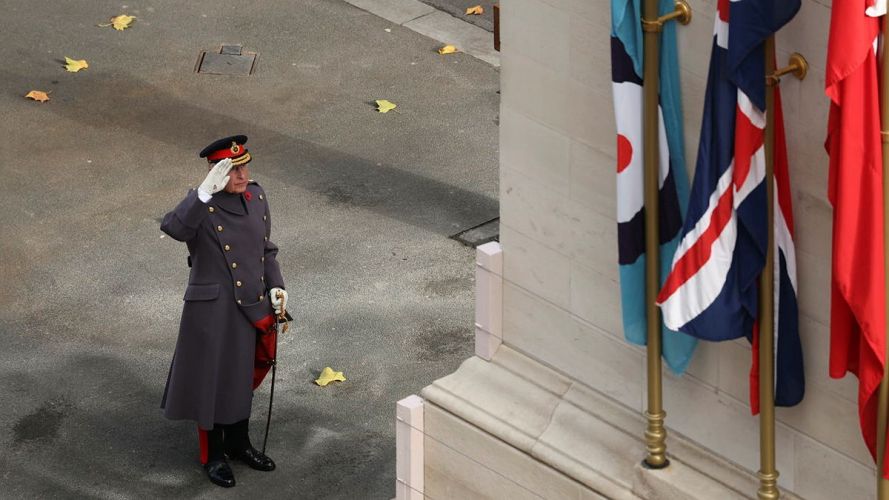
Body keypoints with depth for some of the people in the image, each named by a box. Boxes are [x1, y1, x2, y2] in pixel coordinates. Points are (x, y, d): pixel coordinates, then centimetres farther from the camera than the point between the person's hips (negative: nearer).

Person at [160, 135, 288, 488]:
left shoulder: (256, 197, 2)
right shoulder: (201, 206, -17)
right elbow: (174, 228, -39)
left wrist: (275, 286, 1)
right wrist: (205, 192, -46)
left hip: (252, 309, 6)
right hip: (213, 311, -6)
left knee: (243, 378, 20)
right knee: (212, 380, 8)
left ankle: (238, 444, 39)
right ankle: (212, 455, 24)